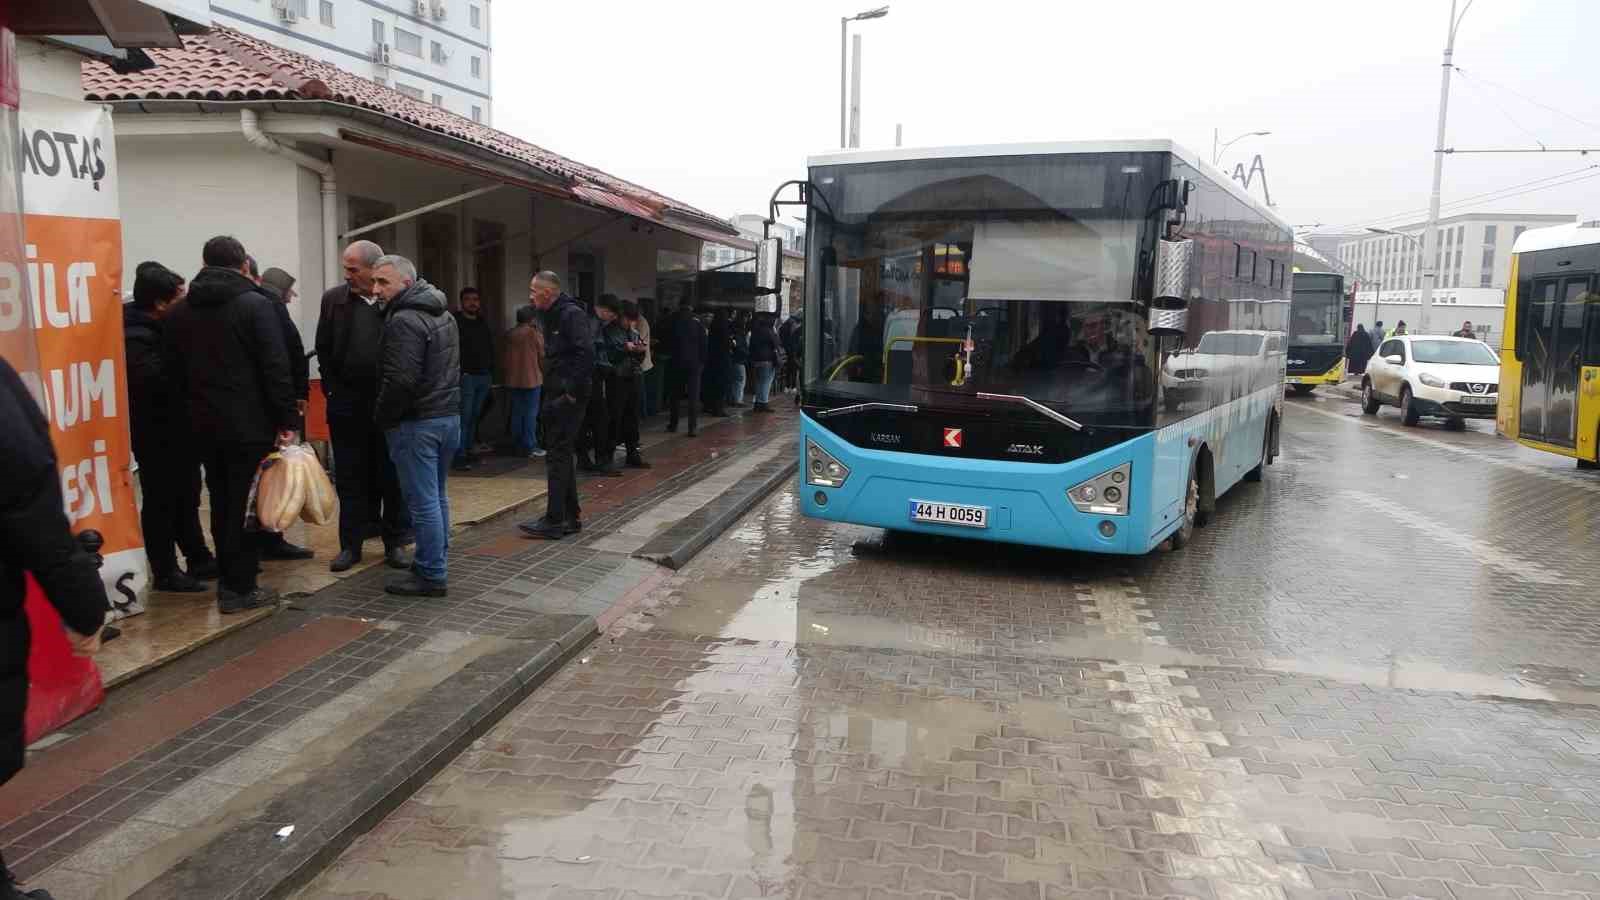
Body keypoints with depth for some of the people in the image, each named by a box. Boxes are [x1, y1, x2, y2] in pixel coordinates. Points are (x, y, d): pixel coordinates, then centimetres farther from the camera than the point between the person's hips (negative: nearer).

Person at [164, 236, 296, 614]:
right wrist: (287, 418, -11)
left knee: (221, 502, 16)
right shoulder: (256, 304, -9)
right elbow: (276, 367, -14)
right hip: (250, 424, -6)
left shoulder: (179, 312, 10)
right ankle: (239, 588, 3)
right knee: (247, 504, 0)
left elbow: (174, 372, 12)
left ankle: (227, 579, 23)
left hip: (204, 424, 6)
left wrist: (192, 411, 17)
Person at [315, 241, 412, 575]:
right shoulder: (334, 299, 3)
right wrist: (333, 389, 2)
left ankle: (395, 542, 18)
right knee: (350, 477, 9)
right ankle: (351, 544, 18)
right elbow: (323, 349, 7)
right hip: (347, 404, 2)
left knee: (393, 477, 7)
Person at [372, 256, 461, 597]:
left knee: (423, 501, -3)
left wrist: (381, 416, -8)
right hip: (449, 415, 9)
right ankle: (437, 560, 28)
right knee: (437, 495, 18)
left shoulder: (404, 320, -16)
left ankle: (431, 576, 2)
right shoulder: (444, 314, 14)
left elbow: (400, 380, -22)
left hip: (416, 422, -9)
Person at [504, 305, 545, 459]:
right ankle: (530, 447, -2)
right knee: (531, 413, -1)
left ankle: (518, 446, 14)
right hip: (531, 378, -5)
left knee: (517, 413, 11)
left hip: (513, 379, 5)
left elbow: (506, 357, 9)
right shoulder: (534, 333, -8)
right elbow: (542, 355, -3)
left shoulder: (510, 334, 6)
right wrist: (542, 372, 13)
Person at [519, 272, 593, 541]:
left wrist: (572, 392, -21)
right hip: (557, 396, 10)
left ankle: (554, 522, -3)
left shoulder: (572, 314, -14)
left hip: (567, 398, -10)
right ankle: (571, 517, 21)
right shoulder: (553, 317, 17)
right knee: (561, 455, 13)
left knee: (558, 455, -7)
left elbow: (586, 353, -23)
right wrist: (551, 394, 12)